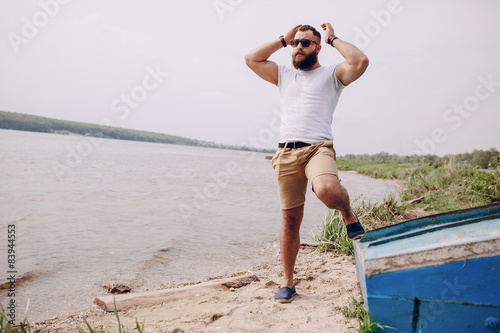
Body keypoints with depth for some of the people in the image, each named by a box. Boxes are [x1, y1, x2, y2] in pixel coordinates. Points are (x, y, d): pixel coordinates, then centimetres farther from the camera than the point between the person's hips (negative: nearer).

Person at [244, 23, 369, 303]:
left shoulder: (331, 74, 11)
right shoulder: (284, 74, 23)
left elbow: (361, 61, -6)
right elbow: (251, 59, 18)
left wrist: (333, 38, 7)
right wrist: (283, 39, 19)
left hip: (318, 148, -3)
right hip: (286, 152, 4)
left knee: (326, 190, -38)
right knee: (290, 220, 4)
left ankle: (348, 213, -2)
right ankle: (288, 282, 18)